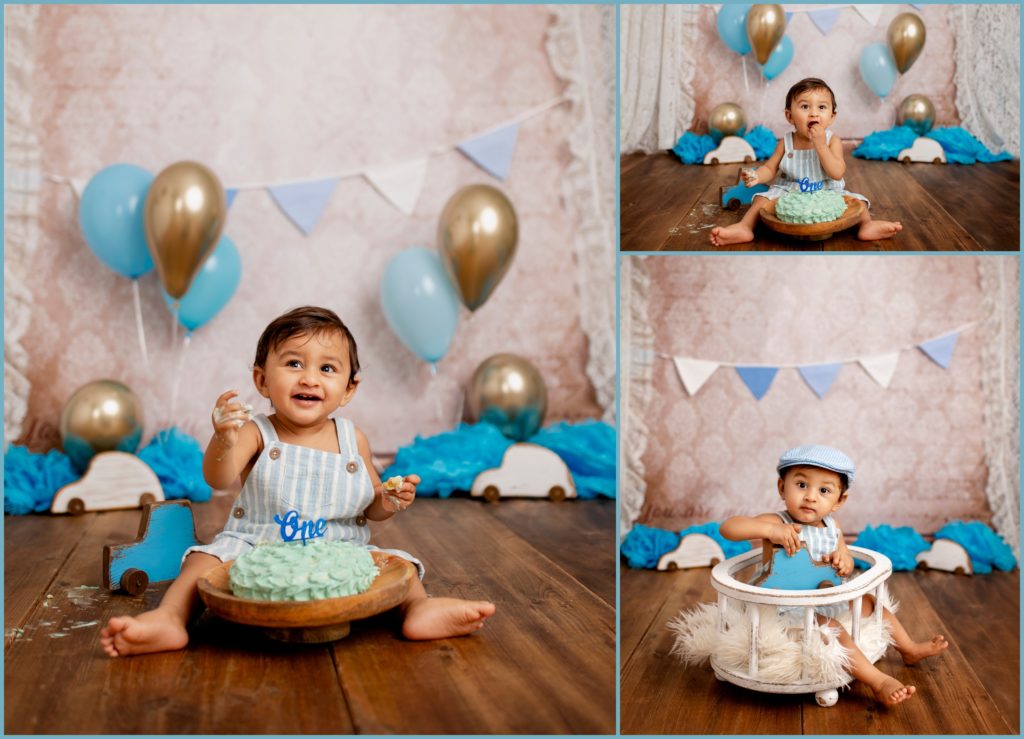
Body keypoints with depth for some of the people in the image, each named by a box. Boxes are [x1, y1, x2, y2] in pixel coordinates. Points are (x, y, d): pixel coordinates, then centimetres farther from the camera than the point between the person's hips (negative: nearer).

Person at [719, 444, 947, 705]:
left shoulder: (832, 526, 0)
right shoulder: (778, 523, -23)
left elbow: (846, 566, 9)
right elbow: (728, 527, -35)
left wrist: (843, 559, -17)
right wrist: (769, 530, -48)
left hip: (831, 600, 8)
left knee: (870, 603, 18)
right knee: (830, 628, -31)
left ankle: (910, 649, 39)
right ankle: (879, 683, -27)